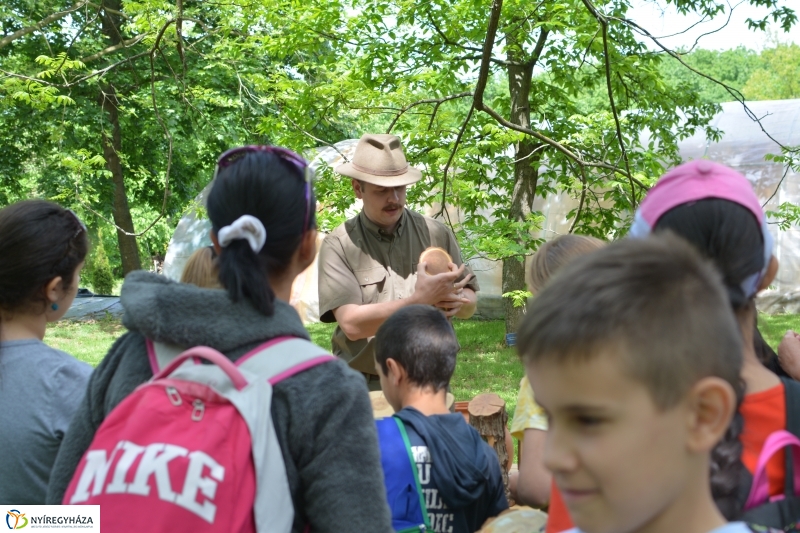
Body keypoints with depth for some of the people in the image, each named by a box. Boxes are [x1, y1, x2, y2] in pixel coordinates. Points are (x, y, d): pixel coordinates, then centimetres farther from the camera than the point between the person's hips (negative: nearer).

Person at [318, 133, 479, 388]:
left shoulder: (435, 234, 4)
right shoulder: (339, 245, -5)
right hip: (365, 386, -2)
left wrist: (456, 301, -13)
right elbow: (352, 324, -14)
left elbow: (470, 304, 10)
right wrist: (419, 300, -22)